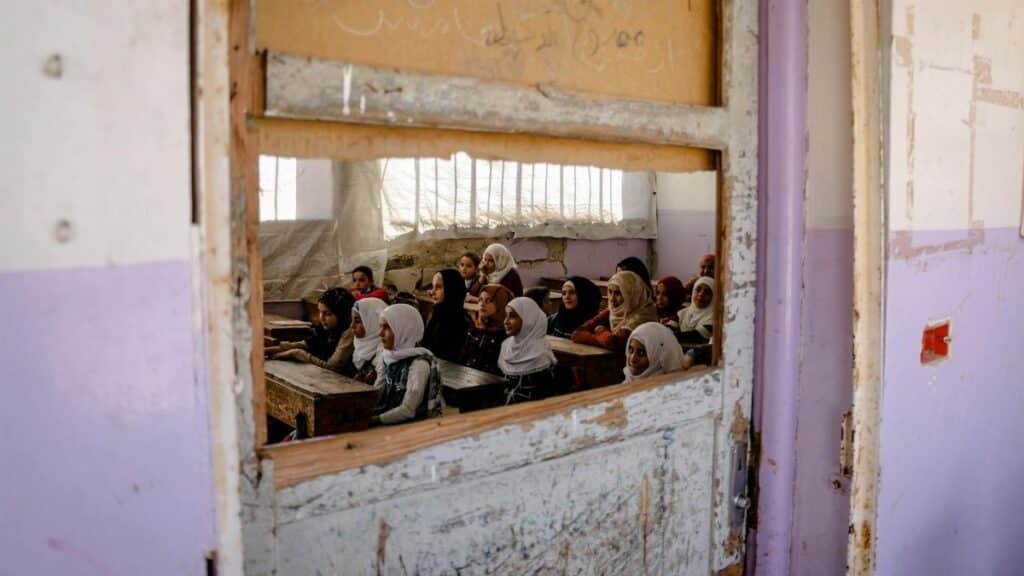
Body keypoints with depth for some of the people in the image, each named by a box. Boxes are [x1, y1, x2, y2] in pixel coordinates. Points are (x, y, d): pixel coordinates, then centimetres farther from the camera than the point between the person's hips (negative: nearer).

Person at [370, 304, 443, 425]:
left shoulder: (419, 363, -20)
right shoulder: (387, 356, 3)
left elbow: (407, 410, -22)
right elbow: (375, 394, 6)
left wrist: (369, 420, -22)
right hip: (391, 422, 6)